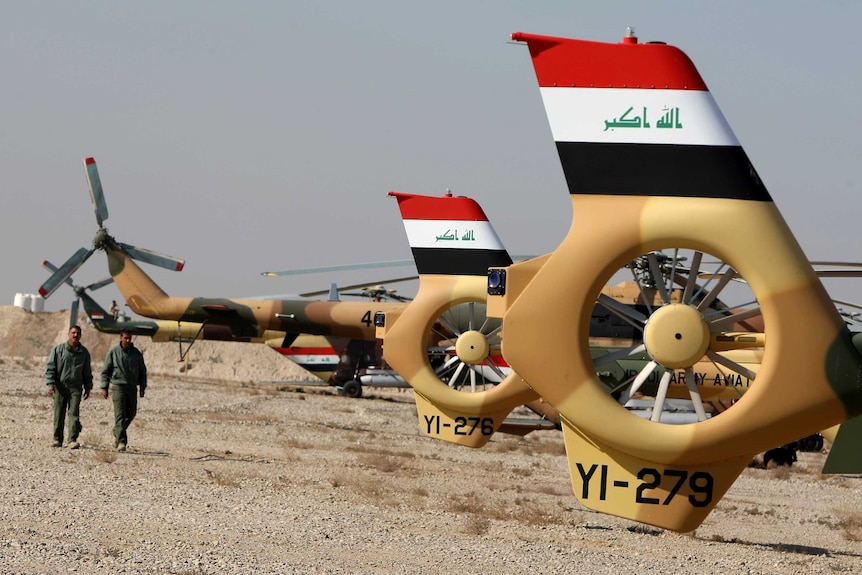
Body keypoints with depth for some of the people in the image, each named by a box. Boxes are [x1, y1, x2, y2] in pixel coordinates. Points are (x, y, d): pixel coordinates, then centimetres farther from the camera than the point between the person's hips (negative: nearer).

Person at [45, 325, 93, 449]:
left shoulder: (84, 353, 11)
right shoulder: (58, 350, 3)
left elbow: (87, 372, 18)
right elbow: (50, 368, 1)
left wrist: (88, 388, 13)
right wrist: (50, 384, -9)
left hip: (76, 387, 0)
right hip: (60, 386, 0)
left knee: (74, 413, -11)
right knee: (59, 414, 3)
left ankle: (72, 440, -16)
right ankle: (57, 440, 13)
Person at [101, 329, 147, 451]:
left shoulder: (136, 353, 7)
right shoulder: (113, 352, -1)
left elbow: (142, 371, 15)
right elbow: (106, 371, 2)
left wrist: (142, 387, 6)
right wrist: (104, 387, -4)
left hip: (132, 387, 4)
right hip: (118, 386, -4)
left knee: (131, 414, 8)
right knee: (120, 415, -10)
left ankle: (117, 433, 30)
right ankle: (121, 442, -14)